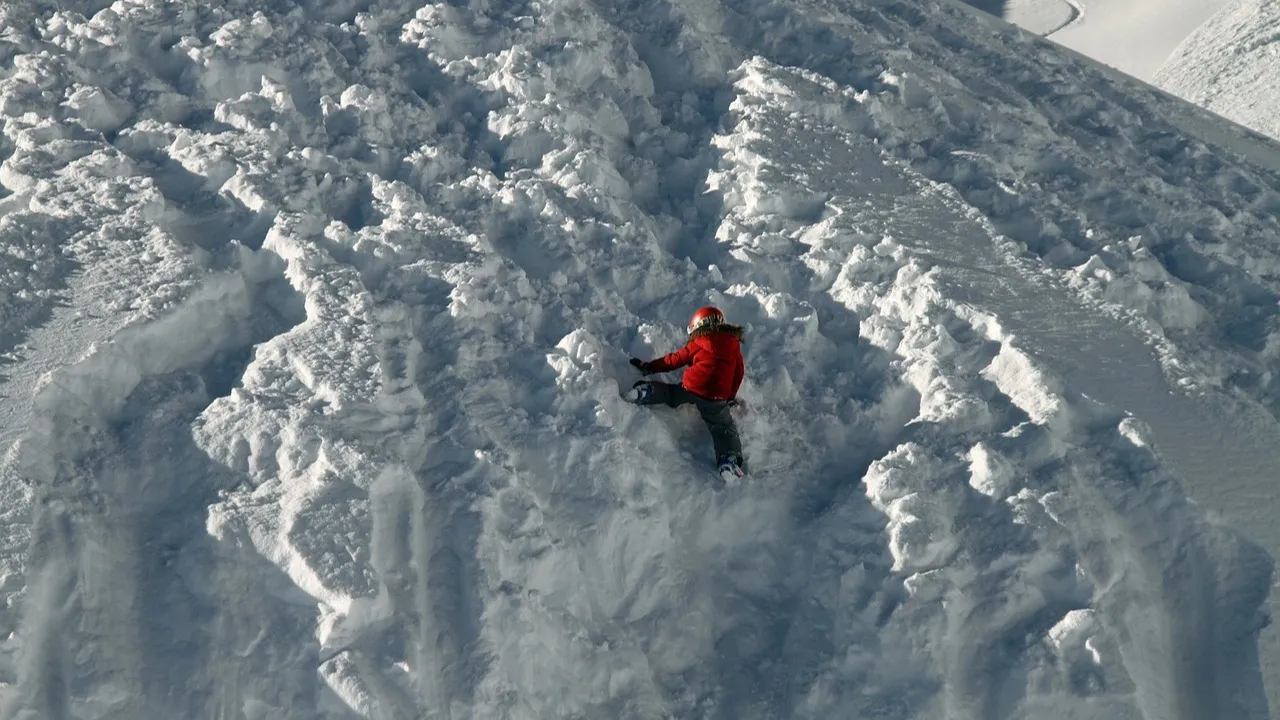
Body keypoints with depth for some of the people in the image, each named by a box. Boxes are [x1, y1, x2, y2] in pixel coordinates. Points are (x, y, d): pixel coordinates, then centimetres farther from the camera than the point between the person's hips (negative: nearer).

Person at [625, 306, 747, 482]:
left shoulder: (697, 344, 10)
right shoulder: (734, 344, 16)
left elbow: (675, 360, 13)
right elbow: (739, 372, 19)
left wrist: (648, 367, 24)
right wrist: (731, 396, 28)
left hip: (690, 388, 0)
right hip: (716, 398, 0)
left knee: (668, 392, 21)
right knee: (724, 428, 4)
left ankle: (644, 392, -5)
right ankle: (730, 459, -17)